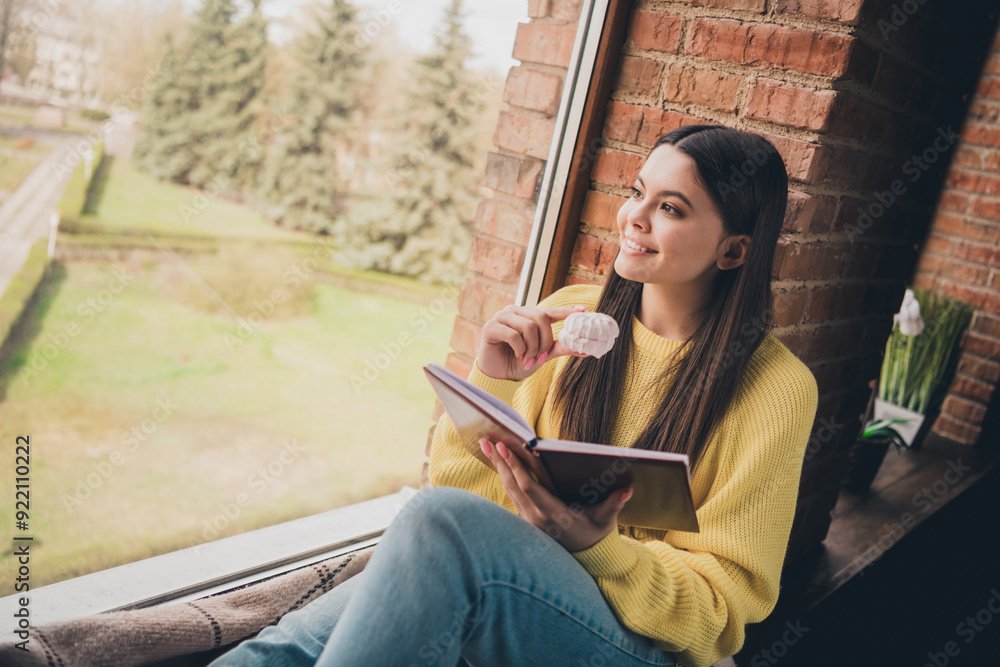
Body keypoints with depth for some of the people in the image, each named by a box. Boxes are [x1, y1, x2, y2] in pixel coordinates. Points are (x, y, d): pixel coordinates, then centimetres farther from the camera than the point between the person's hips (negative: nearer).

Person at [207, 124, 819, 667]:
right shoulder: (571, 316, 3)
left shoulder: (775, 387, -8)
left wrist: (595, 547, -24)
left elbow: (721, 604, -6)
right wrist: (491, 385, -16)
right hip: (518, 581, 3)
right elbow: (459, 480, 4)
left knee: (445, 519, -33)